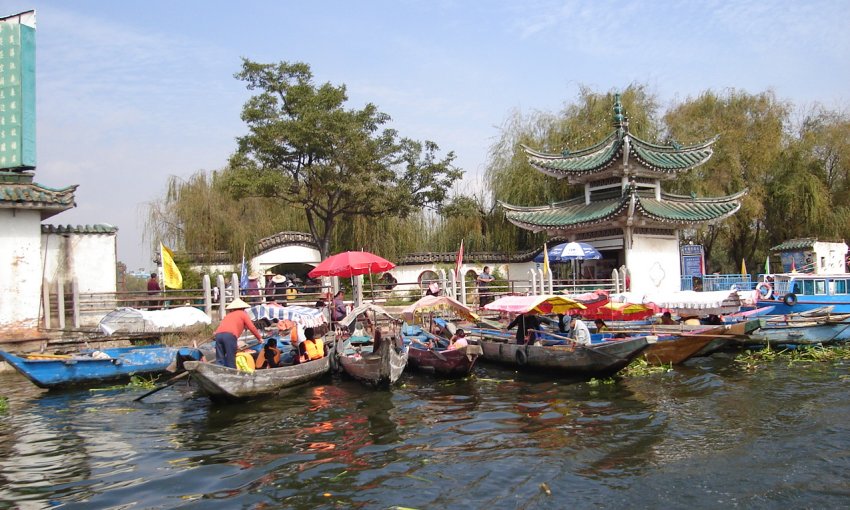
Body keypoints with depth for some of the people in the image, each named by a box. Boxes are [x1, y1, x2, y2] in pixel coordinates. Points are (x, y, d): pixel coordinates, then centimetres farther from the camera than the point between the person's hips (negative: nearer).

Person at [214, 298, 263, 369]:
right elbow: (252, 328, 15)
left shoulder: (228, 315, 35)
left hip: (218, 334, 5)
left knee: (219, 360, 3)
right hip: (229, 335, -5)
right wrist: (259, 338, 27)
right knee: (230, 360, -1)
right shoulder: (243, 313, 20)